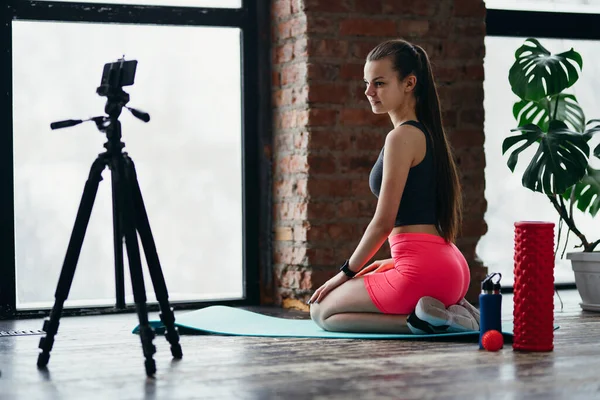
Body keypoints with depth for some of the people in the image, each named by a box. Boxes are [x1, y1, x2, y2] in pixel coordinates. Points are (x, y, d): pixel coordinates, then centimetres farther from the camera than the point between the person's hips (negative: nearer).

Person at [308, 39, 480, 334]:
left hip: (423, 271, -10)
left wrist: (346, 273, -2)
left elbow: (384, 221, -13)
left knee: (323, 311, 8)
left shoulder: (402, 136, -12)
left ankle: (419, 319, -7)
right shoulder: (428, 133, 16)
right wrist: (396, 260, 25)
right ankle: (442, 313, 10)